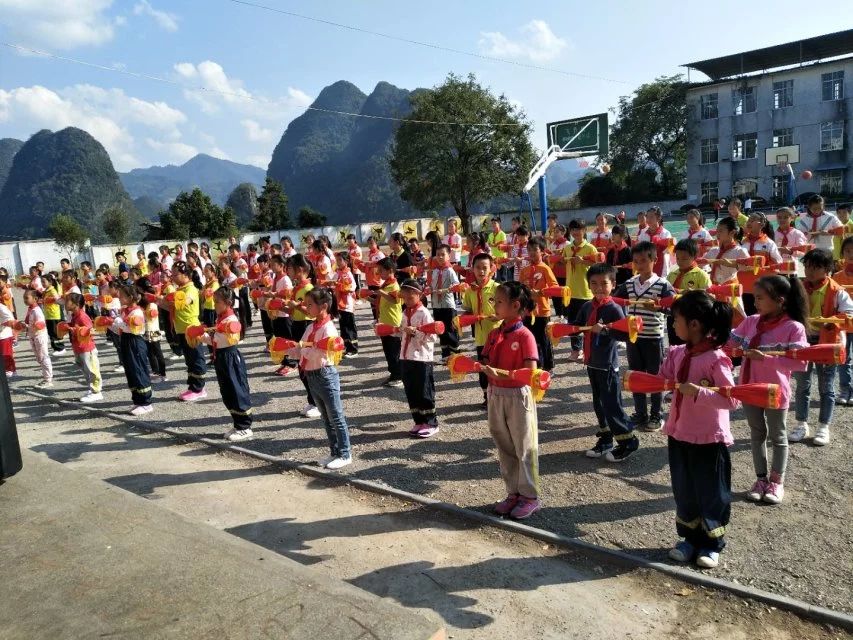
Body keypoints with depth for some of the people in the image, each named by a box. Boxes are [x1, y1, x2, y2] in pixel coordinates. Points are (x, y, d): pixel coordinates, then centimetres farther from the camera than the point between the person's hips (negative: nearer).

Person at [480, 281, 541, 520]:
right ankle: (513, 493, 30)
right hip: (496, 396, 7)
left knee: (524, 448, 7)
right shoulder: (494, 334, 5)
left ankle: (530, 496, 21)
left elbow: (531, 372, -21)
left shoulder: (525, 336, -15)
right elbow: (485, 363, 4)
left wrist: (502, 373, -31)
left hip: (518, 396, -6)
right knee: (505, 448, 16)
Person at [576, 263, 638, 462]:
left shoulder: (614, 309, -15)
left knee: (611, 404, -2)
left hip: (608, 365, -7)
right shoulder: (587, 307, 6)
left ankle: (628, 441, 13)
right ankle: (605, 439, 30)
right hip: (592, 363, 7)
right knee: (598, 403, 16)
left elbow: (625, 334, -22)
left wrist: (604, 329, -30)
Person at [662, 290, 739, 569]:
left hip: (709, 440, -7)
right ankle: (690, 538, 36)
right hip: (679, 436, 7)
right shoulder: (677, 353, 1)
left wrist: (698, 392, -31)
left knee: (711, 494, 12)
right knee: (684, 492, 18)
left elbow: (732, 400, -23)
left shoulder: (716, 359, -21)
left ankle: (711, 544, 30)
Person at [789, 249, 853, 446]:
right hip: (802, 341, 4)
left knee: (826, 387, 8)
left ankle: (823, 428, 19)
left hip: (827, 343, -4)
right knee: (802, 385, 11)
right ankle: (802, 425, 21)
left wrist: (829, 322, -28)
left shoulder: (837, 292, -11)